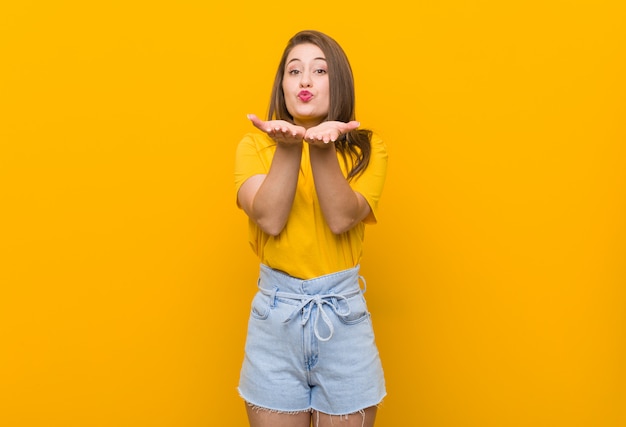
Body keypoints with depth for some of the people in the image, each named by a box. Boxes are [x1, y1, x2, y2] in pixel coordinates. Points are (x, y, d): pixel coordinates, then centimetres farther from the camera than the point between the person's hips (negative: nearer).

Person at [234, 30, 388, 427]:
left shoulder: (367, 147, 0)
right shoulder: (255, 145, 2)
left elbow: (342, 219, -14)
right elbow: (269, 220, -13)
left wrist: (323, 148, -26)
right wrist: (289, 147, -24)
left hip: (344, 311, 0)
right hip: (276, 310, 0)